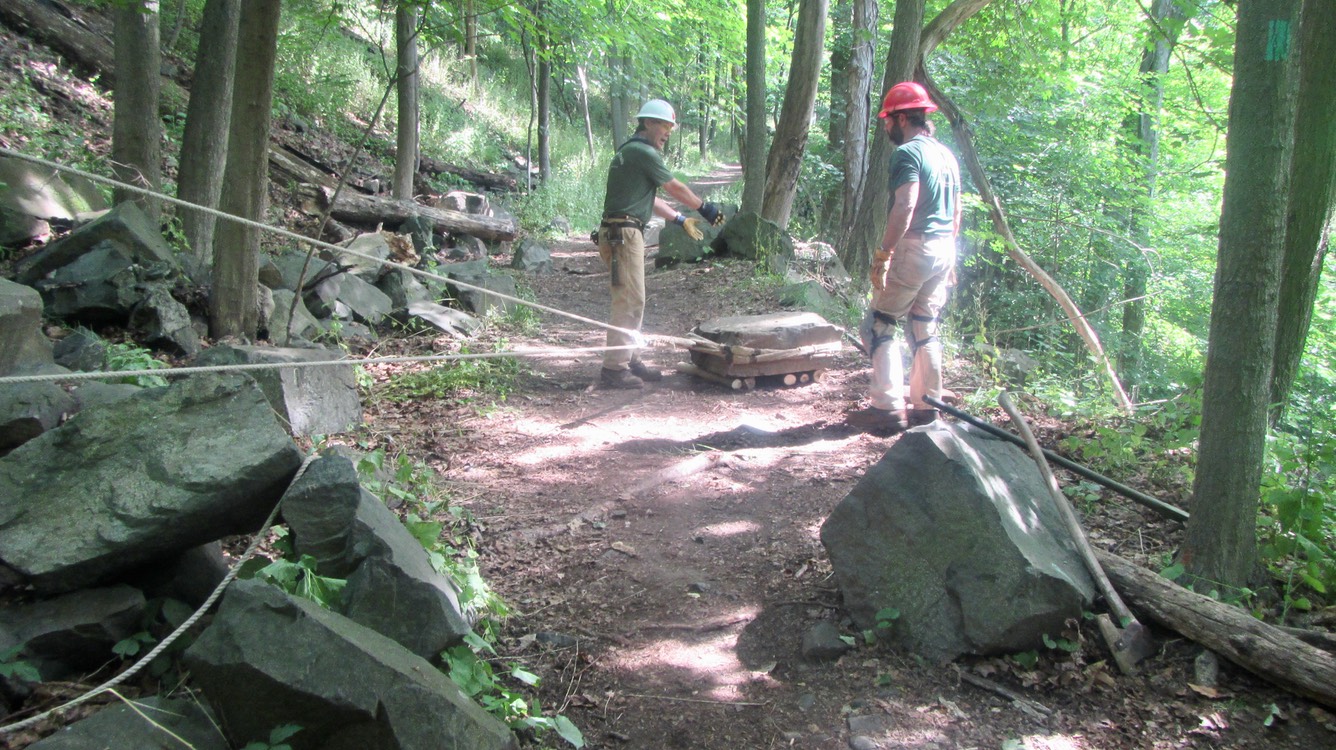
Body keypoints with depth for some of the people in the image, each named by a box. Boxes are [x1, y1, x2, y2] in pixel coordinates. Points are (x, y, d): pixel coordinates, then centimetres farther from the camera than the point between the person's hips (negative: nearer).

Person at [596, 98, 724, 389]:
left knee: (633, 301, 15)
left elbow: (649, 198, 28)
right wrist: (704, 207, 10)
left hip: (623, 232, 11)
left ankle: (629, 359, 21)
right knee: (629, 302, -9)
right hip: (623, 233, -11)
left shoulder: (629, 151, 21)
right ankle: (613, 367, -7)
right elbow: (675, 188, -4)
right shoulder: (643, 152, -11)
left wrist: (680, 219, 31)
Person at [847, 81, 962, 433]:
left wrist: (882, 255, -23)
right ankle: (925, 406, 18)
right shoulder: (947, 155, 15)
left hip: (914, 249, -9)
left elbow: (904, 208, -23)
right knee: (925, 330, 14)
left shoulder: (907, 153, -12)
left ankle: (888, 407, -4)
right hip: (944, 250, 9)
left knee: (878, 325, -1)